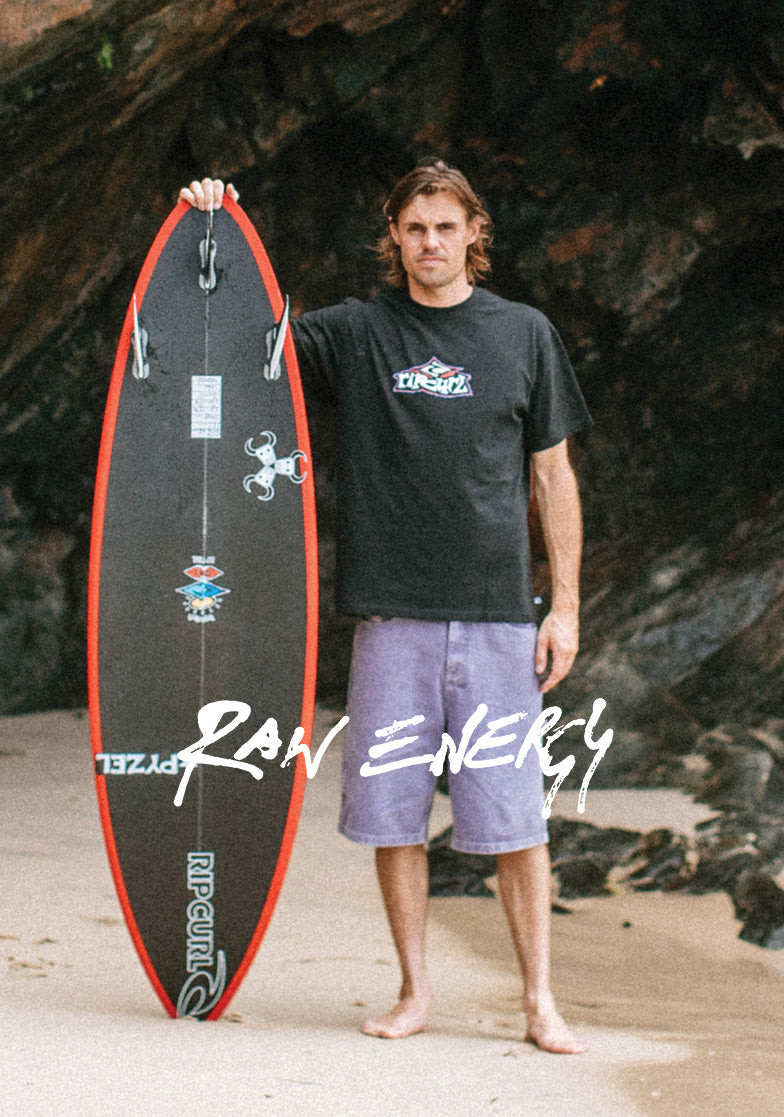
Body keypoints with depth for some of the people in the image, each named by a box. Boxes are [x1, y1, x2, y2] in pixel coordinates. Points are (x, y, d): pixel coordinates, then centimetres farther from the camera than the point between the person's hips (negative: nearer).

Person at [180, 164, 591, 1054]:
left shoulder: (524, 335, 8)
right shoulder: (355, 333, 6)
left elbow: (552, 476, 10)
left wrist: (565, 604, 5)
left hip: (497, 613, 0)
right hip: (391, 612, 1)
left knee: (513, 814, -1)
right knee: (391, 810, 3)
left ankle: (539, 1001, 8)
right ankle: (413, 992, 17)